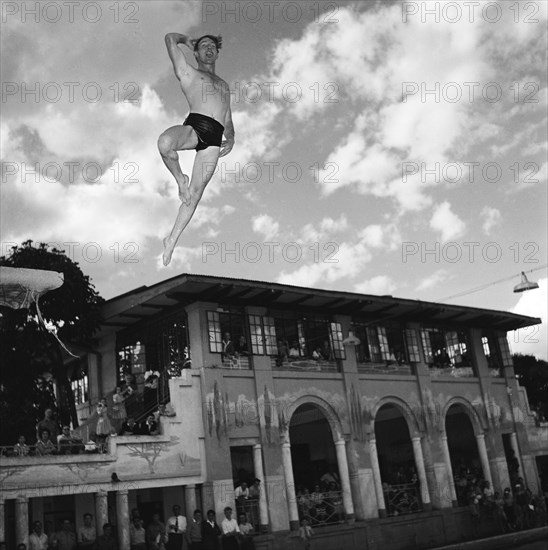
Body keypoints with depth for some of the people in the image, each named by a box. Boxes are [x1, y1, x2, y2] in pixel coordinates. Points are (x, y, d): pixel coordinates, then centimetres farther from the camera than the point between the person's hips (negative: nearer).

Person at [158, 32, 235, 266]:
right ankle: (179, 179, -9)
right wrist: (187, 40, 35)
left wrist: (230, 139, 17)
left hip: (214, 139, 4)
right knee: (165, 143, -38)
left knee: (196, 192, -4)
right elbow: (170, 38, 16)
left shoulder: (224, 86, 35)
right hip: (193, 125, -3)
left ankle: (172, 240, 4)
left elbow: (228, 120, 34)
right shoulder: (188, 73, 20)